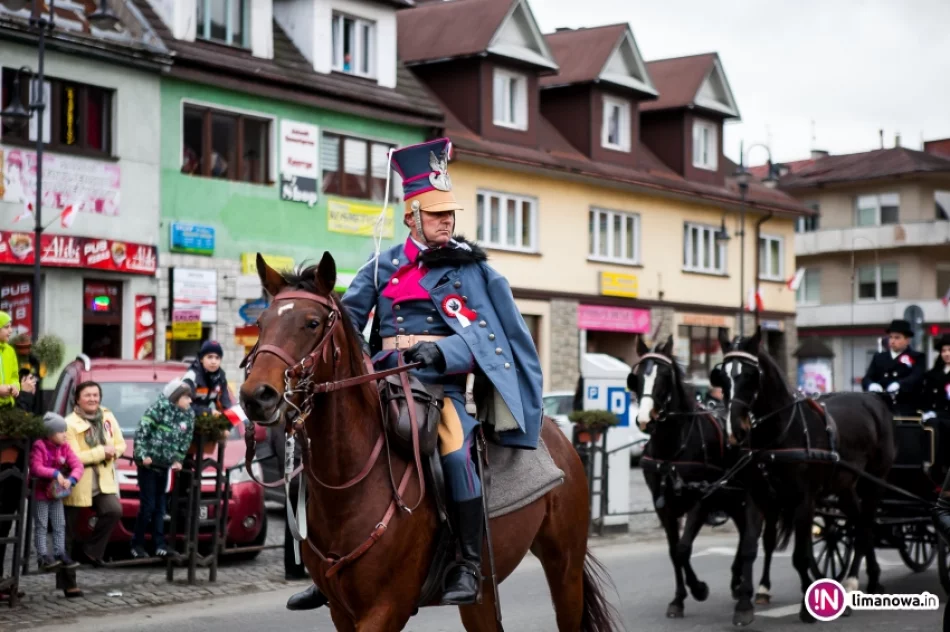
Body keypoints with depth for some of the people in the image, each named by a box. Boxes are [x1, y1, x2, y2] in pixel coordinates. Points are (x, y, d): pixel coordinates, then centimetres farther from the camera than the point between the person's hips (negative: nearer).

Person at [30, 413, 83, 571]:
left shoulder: (65, 448, 0)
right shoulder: (39, 447, -16)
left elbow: (77, 465, -6)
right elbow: (36, 468, -24)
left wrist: (71, 479, -24)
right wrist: (55, 473, -30)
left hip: (57, 493, 6)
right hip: (40, 493, -6)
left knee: (60, 525, 8)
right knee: (41, 526, -1)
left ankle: (60, 554, 15)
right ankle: (43, 556, 0)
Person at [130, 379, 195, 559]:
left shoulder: (189, 415, 5)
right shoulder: (160, 408, -12)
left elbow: (185, 442, 13)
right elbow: (141, 431, -15)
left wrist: (178, 460, 3)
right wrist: (142, 455, -18)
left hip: (164, 465, 6)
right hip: (148, 463, -6)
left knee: (159, 507, 8)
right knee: (148, 505, -5)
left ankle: (159, 545, 10)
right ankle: (137, 545, 7)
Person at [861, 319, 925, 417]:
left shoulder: (917, 358, 8)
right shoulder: (879, 358, 19)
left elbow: (916, 378, -10)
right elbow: (867, 379, 8)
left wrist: (899, 384, -31)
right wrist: (872, 385, -18)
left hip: (907, 412, -3)